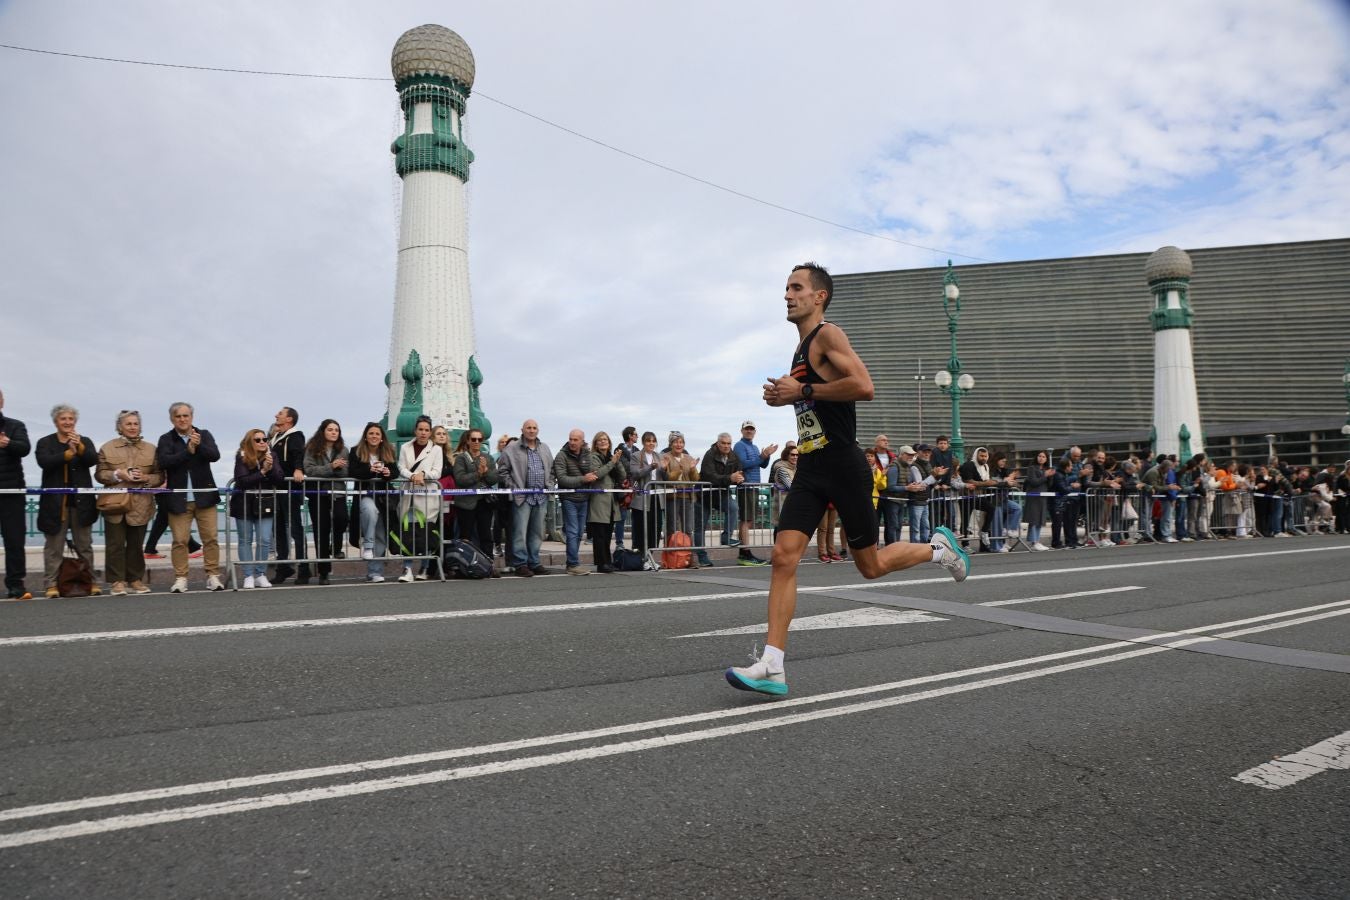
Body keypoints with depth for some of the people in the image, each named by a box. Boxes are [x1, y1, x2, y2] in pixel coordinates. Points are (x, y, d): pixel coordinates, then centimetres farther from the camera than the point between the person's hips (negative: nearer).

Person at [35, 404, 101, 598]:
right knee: (54, 546, 1)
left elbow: (93, 460, -8)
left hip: (81, 502, 1)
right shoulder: (45, 442, 5)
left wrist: (79, 447, -26)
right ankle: (52, 584, 4)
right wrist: (68, 453, -25)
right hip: (55, 502, -1)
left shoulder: (85, 441, 9)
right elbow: (44, 462, -13)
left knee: (85, 545, 7)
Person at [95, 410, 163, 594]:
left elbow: (160, 476, 9)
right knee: (115, 544, -1)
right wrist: (118, 474, -13)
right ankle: (117, 581, 5)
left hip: (140, 505, 1)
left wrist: (146, 478, -11)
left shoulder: (151, 449, 11)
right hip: (115, 503, -1)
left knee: (136, 545, 6)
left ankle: (135, 580, 14)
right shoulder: (107, 448, 7)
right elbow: (99, 474, 4)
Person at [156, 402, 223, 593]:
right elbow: (164, 461, -12)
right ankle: (180, 579, 8)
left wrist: (199, 445, -24)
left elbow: (215, 455, -7)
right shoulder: (166, 439, 3)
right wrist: (188, 450, -20)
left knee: (210, 538, 1)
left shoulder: (204, 435, 7)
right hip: (178, 498, -1)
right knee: (180, 541, 0)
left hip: (204, 496, 1)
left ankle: (213, 576, 8)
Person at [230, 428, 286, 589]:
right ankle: (248, 576, 10)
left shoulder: (270, 457, -1)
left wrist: (271, 468, -24)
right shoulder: (242, 457, -9)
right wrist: (263, 472, -24)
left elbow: (280, 480, -7)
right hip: (244, 505, -2)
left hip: (265, 505, 2)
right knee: (245, 540, 4)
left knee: (265, 540, -3)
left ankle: (260, 575, 7)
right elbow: (242, 481, -20)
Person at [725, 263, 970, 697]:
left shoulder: (828, 335, -9)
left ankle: (938, 548, 34)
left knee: (871, 565, 5)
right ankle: (772, 668, -9)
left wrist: (803, 391, -18)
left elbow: (863, 386, -24)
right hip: (810, 469, 8)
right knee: (783, 556, -8)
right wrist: (787, 396, 12)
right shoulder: (802, 348, 18)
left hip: (843, 466, -8)